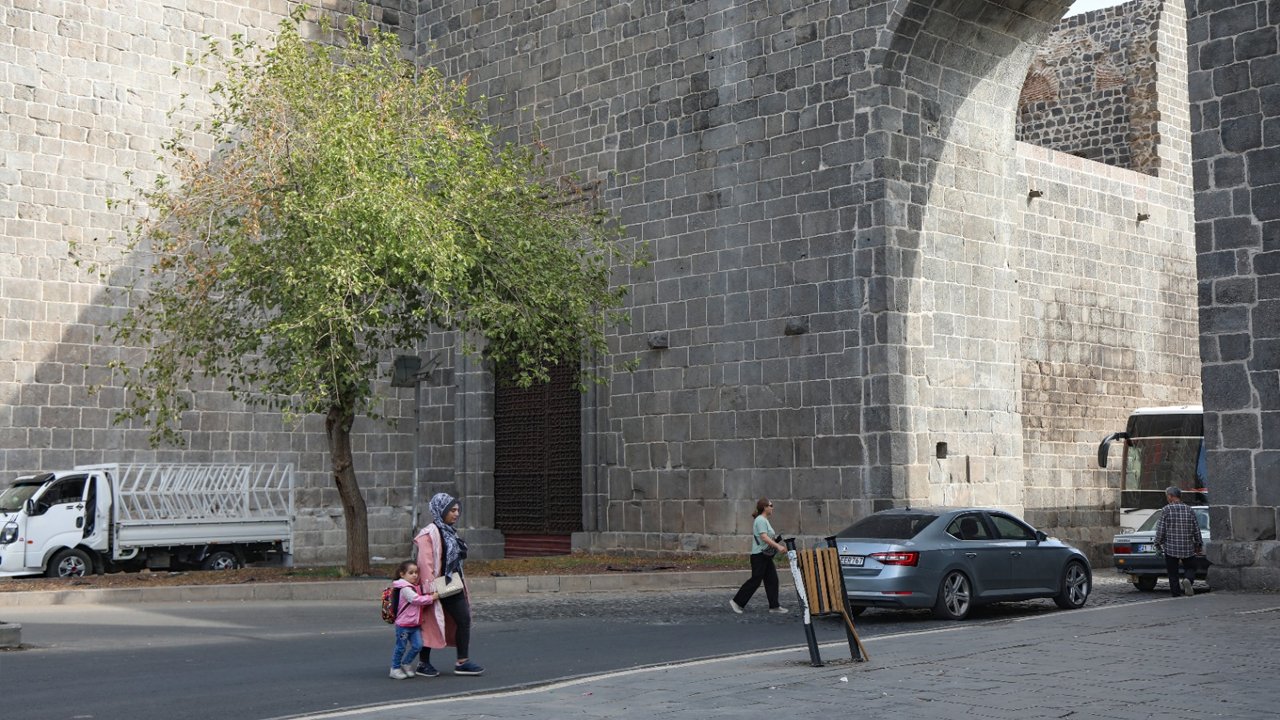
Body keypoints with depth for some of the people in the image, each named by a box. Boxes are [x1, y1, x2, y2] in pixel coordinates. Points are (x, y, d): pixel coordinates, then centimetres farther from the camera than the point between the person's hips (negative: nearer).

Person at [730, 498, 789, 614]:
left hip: (765, 555, 10)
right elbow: (764, 537, -25)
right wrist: (778, 546, -31)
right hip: (759, 555, -10)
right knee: (755, 580, -7)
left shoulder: (764, 520, 16)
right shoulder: (760, 520, -15)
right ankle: (736, 602, 1)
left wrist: (777, 545, 13)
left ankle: (774, 606, 11)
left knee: (772, 580, 8)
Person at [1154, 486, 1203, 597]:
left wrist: (1158, 543, 5)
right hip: (1188, 547, 2)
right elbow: (1196, 530, 8)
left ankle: (1176, 594, 3)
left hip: (1170, 547, -2)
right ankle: (1188, 580, -16)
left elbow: (1160, 529, -7)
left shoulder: (1165, 510, -6)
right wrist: (1199, 544, 20)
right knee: (1190, 568, 13)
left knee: (1173, 573, 7)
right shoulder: (1189, 510, 4)